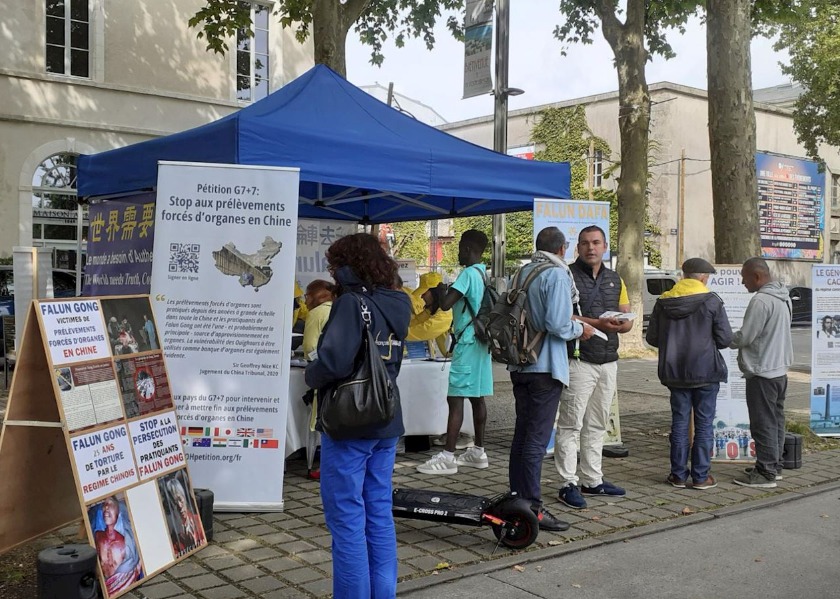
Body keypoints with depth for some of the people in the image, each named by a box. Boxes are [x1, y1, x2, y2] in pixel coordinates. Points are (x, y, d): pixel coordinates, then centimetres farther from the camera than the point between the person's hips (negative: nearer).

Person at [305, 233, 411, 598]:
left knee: (347, 519, 2)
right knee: (379, 516, 14)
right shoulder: (397, 305, 8)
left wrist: (311, 377, -7)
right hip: (386, 422, 8)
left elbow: (334, 362, -25)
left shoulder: (351, 303, -14)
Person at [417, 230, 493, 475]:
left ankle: (447, 457, -9)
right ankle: (478, 452, 19)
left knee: (455, 398, -9)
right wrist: (447, 292, 25)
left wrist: (440, 290, -3)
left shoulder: (468, 274, -15)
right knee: (476, 397, 12)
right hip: (480, 341, 9)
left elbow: (445, 304, -21)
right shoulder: (484, 274, 13)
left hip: (467, 342, -9)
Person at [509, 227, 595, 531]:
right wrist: (580, 329, -2)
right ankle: (532, 507, 0)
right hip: (545, 366, -8)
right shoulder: (557, 275, -13)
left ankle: (517, 497, 25)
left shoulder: (522, 272, 9)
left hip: (519, 365, 8)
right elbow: (557, 324, -22)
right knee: (537, 438, -4)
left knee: (522, 433, 16)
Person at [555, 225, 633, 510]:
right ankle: (568, 484, 1)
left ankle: (592, 480, 23)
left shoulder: (615, 280, 16)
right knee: (571, 424, -5)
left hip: (609, 361, 7)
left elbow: (628, 320, 17)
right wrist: (598, 323, -22)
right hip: (579, 360, -7)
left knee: (597, 425, 14)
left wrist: (620, 325, -7)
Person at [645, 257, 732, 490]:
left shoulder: (663, 302, 1)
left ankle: (679, 474, 14)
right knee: (704, 424, 6)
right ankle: (701, 476, 9)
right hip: (705, 373, -3)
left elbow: (652, 337, 3)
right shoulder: (712, 301, -9)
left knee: (679, 422, 10)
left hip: (675, 372, 3)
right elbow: (725, 339, -9)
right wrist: (707, 340, 11)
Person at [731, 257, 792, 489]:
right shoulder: (783, 298, 11)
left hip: (762, 372, -10)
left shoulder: (760, 301, -21)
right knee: (776, 421, 16)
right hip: (780, 369, 10)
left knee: (763, 423, -4)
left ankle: (765, 473, 1)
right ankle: (774, 465, 25)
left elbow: (744, 337, -19)